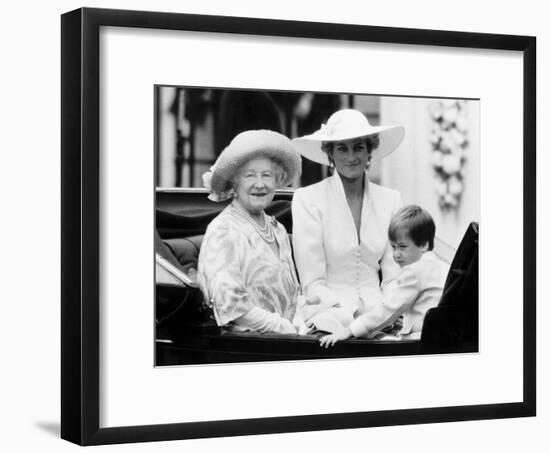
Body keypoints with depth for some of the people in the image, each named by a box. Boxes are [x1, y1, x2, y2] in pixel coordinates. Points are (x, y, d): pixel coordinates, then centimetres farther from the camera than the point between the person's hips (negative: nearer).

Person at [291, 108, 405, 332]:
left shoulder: (390, 200, 10)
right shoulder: (307, 199, -3)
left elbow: (394, 275, 9)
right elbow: (313, 282, -7)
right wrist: (352, 313, -21)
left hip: (378, 308, 4)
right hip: (329, 311, -4)